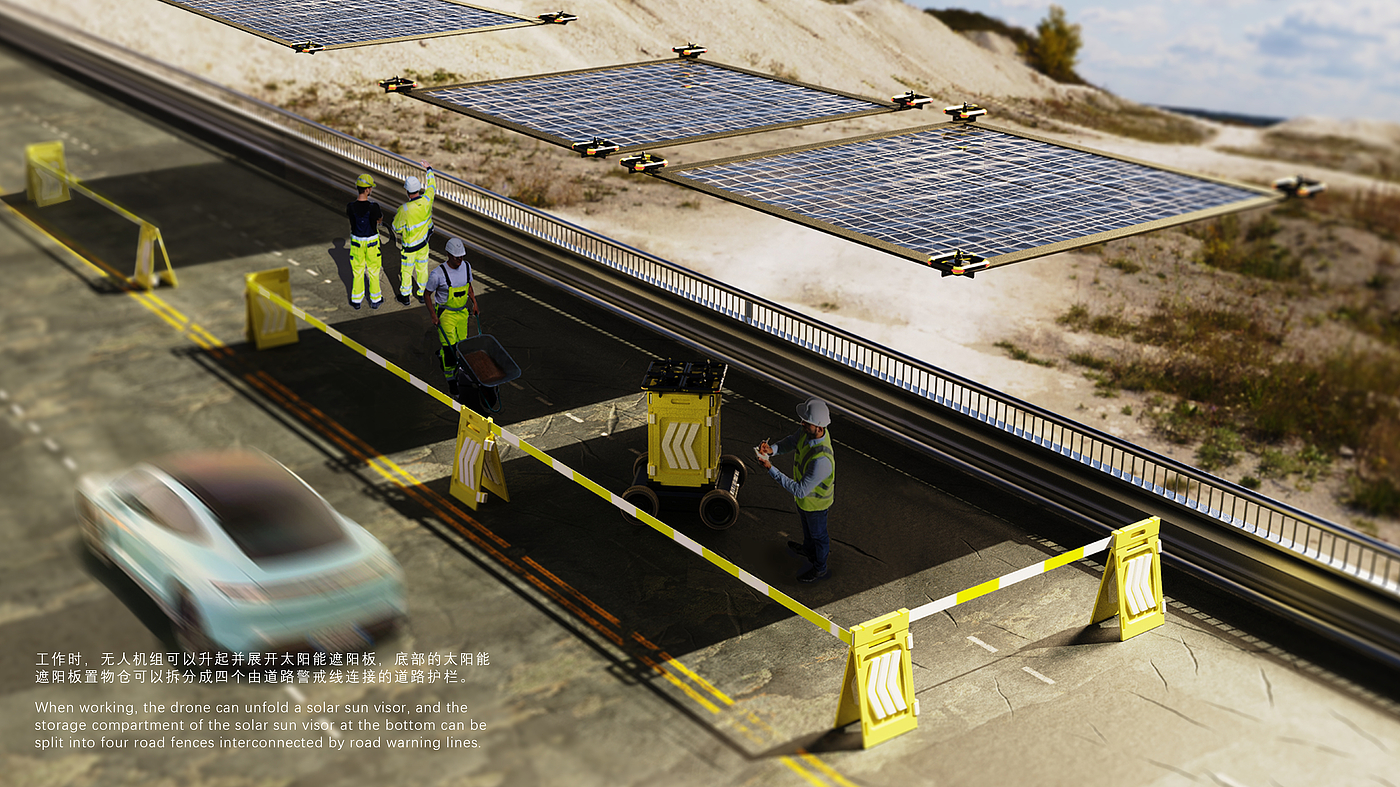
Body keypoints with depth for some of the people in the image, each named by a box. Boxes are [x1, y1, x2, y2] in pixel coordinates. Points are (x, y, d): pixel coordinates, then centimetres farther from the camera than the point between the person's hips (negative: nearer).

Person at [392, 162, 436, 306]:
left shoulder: (404, 209, -29)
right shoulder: (426, 201, -19)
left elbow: (397, 229, -17)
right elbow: (432, 186, 3)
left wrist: (395, 218, 5)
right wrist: (429, 169, 18)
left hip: (409, 246, -4)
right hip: (423, 243, 4)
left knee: (406, 270, 14)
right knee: (422, 268, 20)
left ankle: (405, 296, 27)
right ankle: (422, 294, 33)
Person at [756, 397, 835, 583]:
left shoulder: (821, 460, -48)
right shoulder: (809, 431, -24)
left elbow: (800, 491, -41)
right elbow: (791, 442, -4)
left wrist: (771, 470, -41)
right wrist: (772, 449, -26)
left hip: (815, 500, -8)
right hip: (804, 491, 8)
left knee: (817, 533, 22)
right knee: (806, 524, 36)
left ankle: (819, 568, 50)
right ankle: (809, 550, 66)